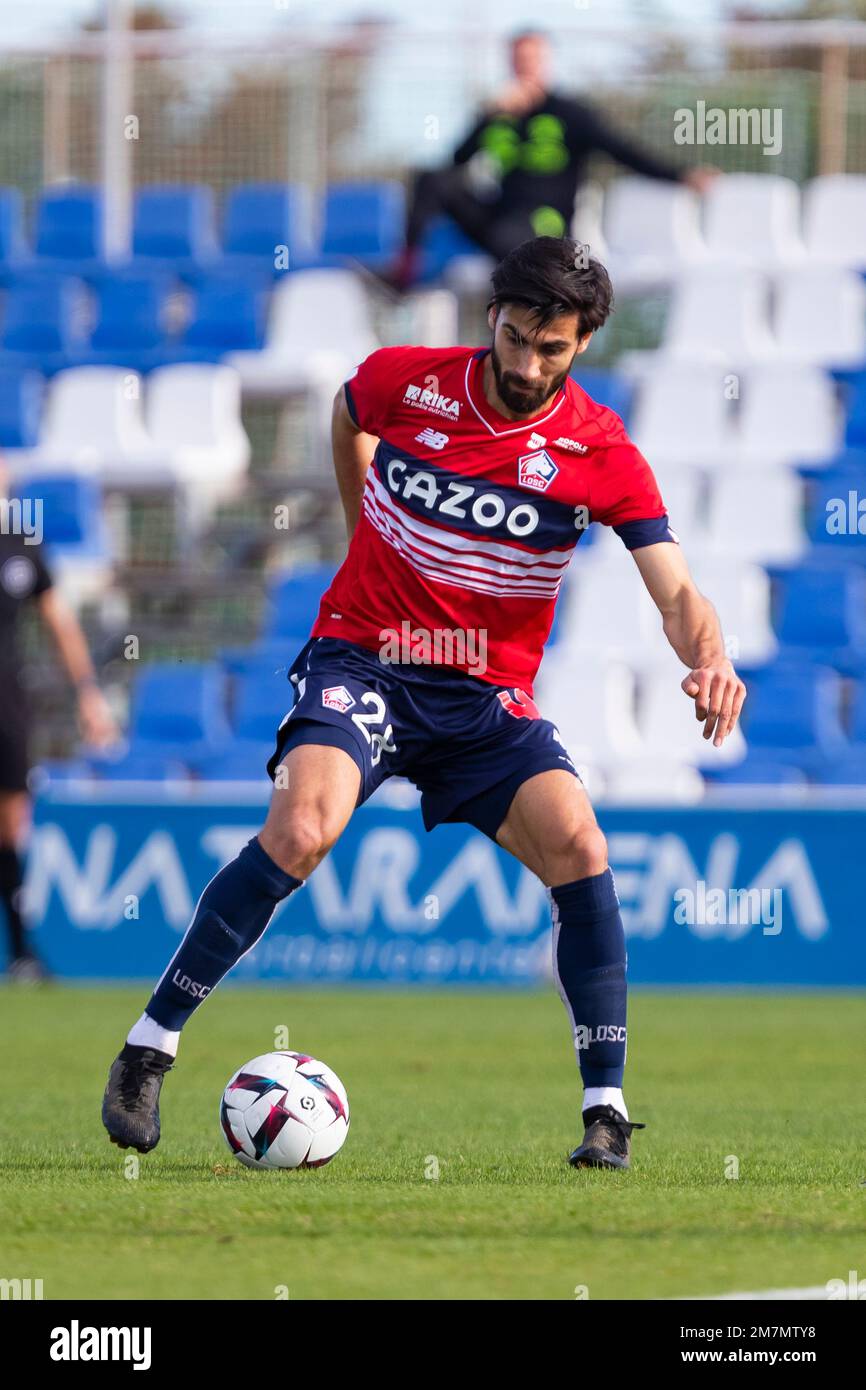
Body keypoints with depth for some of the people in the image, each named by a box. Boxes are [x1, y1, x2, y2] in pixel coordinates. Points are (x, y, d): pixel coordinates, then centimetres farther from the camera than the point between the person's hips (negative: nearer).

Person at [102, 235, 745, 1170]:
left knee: (576, 843, -22)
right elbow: (348, 417, 19)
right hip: (362, 661, -1)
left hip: (489, 698, 1)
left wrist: (708, 659, -35)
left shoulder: (600, 452, -9)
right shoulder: (403, 382, -7)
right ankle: (149, 1046, -15)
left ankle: (605, 1108, -11)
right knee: (303, 830, -28)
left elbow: (674, 590, -15)